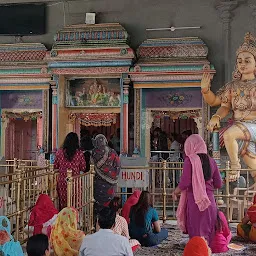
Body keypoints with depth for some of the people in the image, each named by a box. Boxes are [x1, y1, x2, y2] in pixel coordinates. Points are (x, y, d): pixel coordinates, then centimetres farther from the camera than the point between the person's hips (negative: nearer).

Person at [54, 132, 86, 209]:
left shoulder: (59, 152, -4)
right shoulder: (79, 153, -8)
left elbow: (55, 166, 7)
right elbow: (83, 168, 0)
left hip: (62, 181, 2)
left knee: (63, 203, 12)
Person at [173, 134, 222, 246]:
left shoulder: (190, 160, -8)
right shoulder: (211, 161, 6)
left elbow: (184, 183, -13)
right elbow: (218, 184, 10)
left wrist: (175, 192, 5)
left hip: (194, 200, -4)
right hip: (209, 200, 5)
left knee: (196, 232, 4)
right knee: (208, 230, 13)